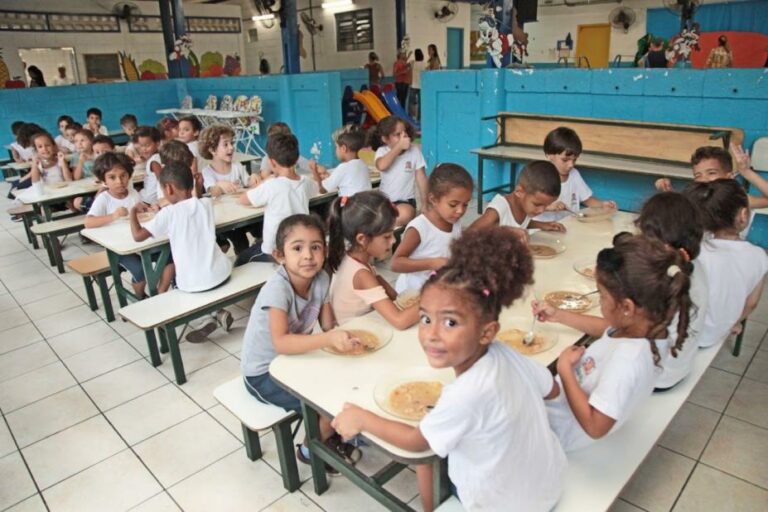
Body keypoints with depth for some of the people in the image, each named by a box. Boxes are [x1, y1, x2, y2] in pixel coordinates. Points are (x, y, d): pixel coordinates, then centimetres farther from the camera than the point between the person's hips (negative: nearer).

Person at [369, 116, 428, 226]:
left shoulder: (415, 150, -4)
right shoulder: (382, 151, -3)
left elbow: (421, 178, -1)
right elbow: (381, 166, -27)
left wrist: (425, 204, -3)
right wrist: (399, 146, -27)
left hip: (405, 200, -1)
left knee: (406, 214, -34)